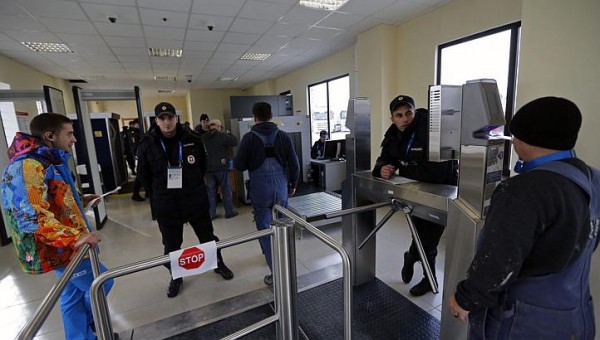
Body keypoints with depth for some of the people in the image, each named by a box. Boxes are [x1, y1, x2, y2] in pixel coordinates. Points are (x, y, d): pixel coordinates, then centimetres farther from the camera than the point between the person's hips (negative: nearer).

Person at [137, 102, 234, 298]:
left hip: (195, 199, 0)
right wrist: (159, 194, 8)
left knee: (207, 236, 15)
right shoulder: (147, 144, -7)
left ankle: (218, 264, 39)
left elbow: (203, 166, 8)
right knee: (171, 245, 13)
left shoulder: (192, 139, -7)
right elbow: (144, 176, 6)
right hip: (165, 204, 0)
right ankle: (176, 277, 36)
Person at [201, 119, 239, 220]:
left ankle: (211, 214, 17)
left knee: (211, 191, 11)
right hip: (221, 167, -4)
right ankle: (229, 212, 14)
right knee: (226, 190, 8)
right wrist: (229, 134, 9)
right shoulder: (222, 136, -12)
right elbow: (235, 142, -7)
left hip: (208, 168, 4)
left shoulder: (203, 138, 2)